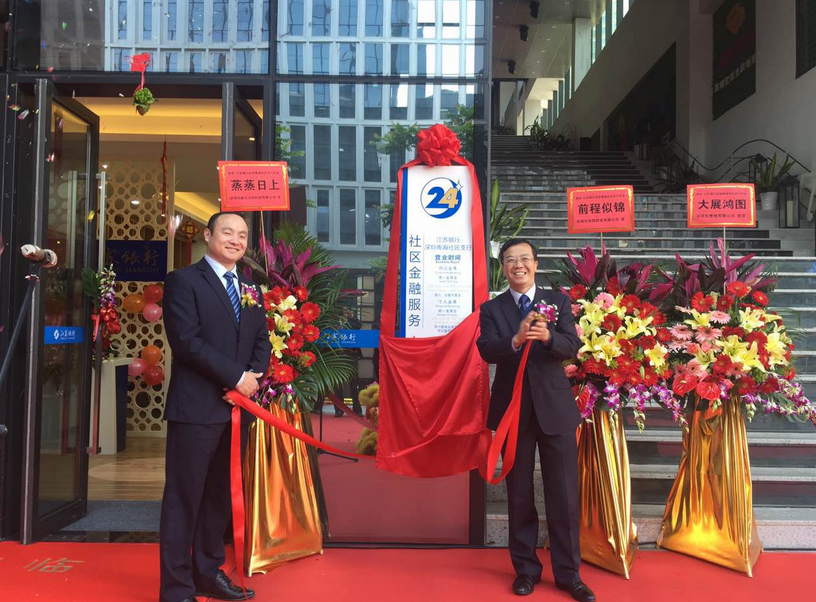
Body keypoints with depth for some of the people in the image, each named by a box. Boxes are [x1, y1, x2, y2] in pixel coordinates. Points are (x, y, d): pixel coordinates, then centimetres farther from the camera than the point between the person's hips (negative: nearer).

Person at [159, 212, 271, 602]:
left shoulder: (250, 288, 17)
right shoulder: (184, 280, -3)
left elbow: (262, 341, 14)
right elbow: (187, 341, -14)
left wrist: (254, 377, -6)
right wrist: (236, 376, -15)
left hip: (239, 405, 7)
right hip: (197, 406, -6)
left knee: (220, 495, 14)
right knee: (184, 496, 0)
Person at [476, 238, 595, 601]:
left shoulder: (558, 301, 3)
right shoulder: (491, 309, 1)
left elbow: (572, 347, -9)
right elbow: (487, 352, -14)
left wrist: (547, 336, -30)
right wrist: (516, 340, -33)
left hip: (555, 407, 0)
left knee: (564, 494, 6)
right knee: (519, 494, 12)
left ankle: (568, 573, 21)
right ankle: (526, 569, 27)